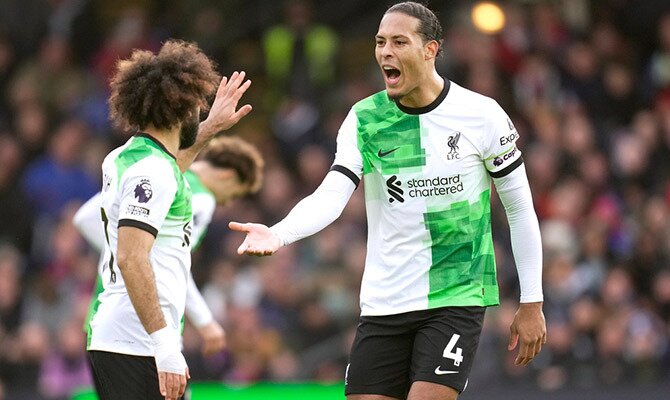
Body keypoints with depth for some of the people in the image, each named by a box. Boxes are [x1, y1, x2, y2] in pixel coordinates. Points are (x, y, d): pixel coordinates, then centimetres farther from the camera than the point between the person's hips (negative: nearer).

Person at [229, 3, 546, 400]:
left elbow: (521, 209, 3)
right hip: (383, 304, 3)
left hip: (457, 301, -3)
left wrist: (532, 303, 3)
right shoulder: (364, 119, 0)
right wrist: (278, 234, -33)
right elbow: (331, 196, -12)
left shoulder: (481, 115, -5)